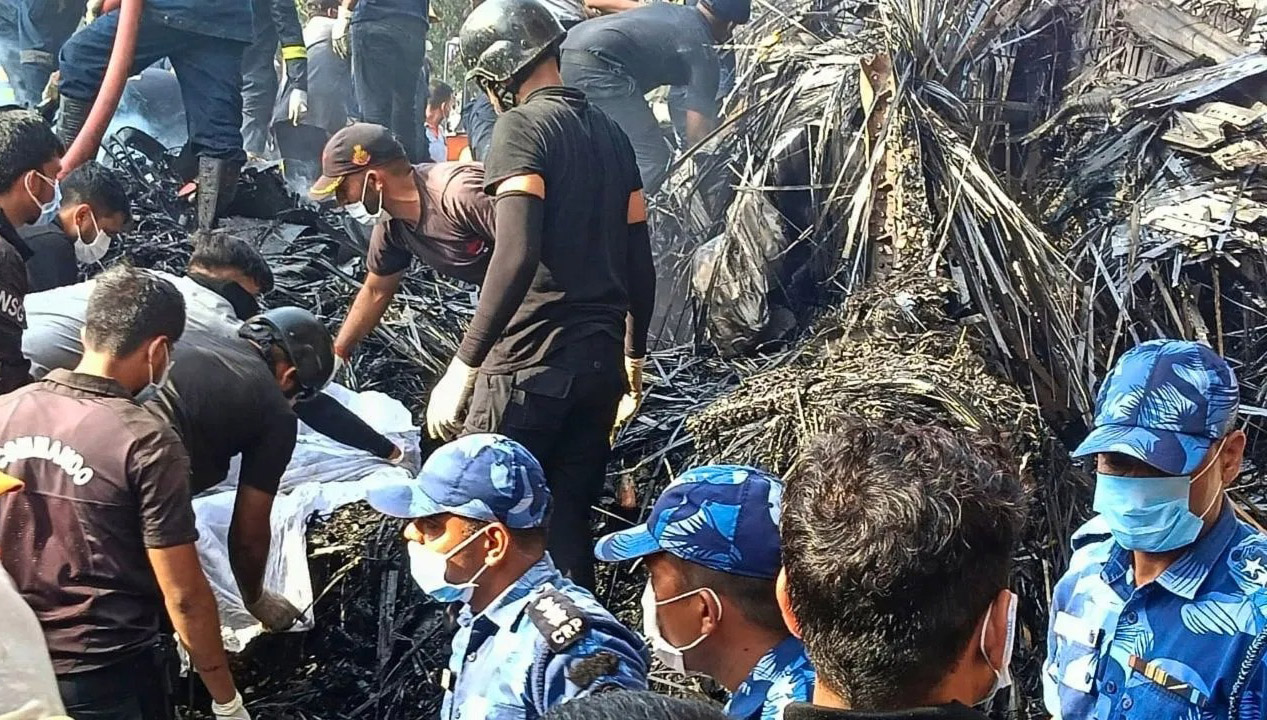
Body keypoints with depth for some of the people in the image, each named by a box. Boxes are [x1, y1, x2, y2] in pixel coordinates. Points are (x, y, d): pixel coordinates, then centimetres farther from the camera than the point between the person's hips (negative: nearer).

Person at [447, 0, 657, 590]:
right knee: (568, 522, 12)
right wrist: (633, 355, 26)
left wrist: (464, 366, -20)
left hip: (531, 364, -8)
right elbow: (639, 260, 16)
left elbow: (517, 254, -21)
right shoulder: (609, 133, 15)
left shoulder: (523, 126, -9)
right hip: (600, 362, 8)